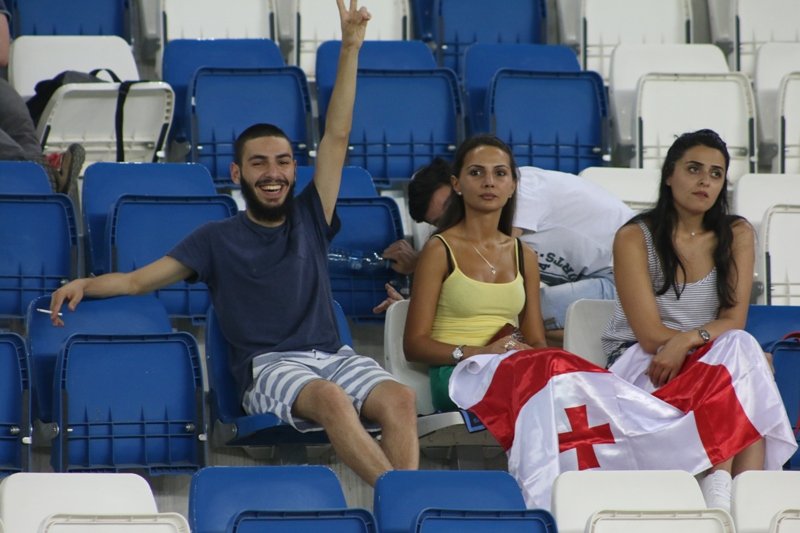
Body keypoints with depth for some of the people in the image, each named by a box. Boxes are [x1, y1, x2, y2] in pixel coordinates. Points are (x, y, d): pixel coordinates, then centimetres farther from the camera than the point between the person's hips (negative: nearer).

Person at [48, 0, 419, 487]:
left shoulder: (308, 219, 20)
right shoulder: (217, 239, 14)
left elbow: (336, 138, 15)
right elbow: (139, 279, 11)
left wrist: (351, 48, 10)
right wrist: (84, 285, -10)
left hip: (333, 355, 3)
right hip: (269, 368, -3)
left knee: (400, 398, -30)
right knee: (331, 397, -38)